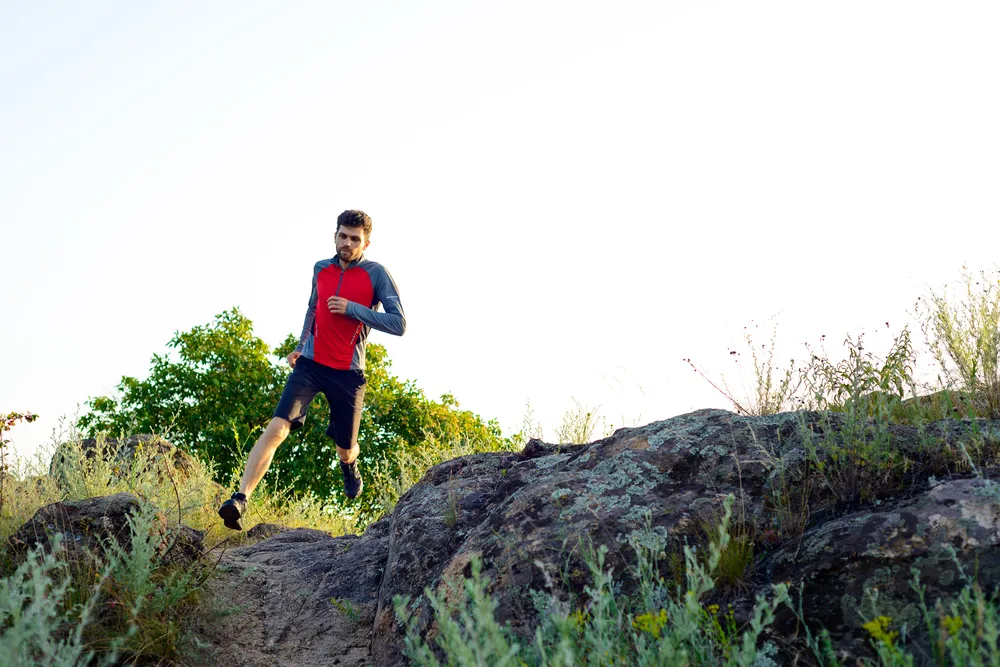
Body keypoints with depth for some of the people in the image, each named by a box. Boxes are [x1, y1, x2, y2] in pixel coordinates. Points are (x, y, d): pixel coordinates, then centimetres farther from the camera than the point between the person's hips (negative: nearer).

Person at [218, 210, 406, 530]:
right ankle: (240, 500, -23)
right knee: (276, 428, -18)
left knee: (345, 451, 12)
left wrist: (352, 308, -19)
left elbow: (398, 324, -14)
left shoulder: (376, 274, -6)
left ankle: (350, 467, 51)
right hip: (310, 363, 2)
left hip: (347, 372, -2)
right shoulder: (320, 269, 8)